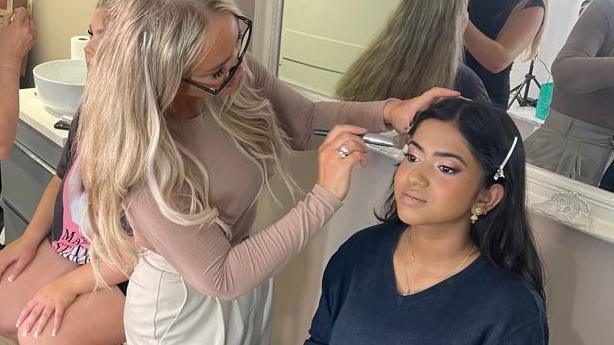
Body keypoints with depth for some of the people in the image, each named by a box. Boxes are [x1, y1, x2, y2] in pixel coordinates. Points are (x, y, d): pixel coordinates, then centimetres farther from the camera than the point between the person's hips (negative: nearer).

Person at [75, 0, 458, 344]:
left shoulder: (238, 74, -19)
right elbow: (221, 278, -31)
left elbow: (305, 120, -1)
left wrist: (389, 112, -18)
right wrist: (326, 196, -34)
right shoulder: (143, 160, -36)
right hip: (184, 310, -5)